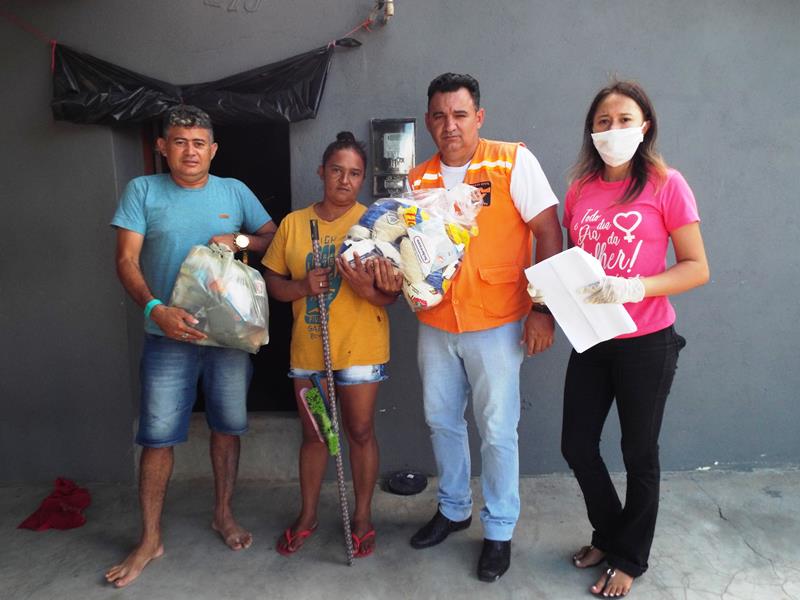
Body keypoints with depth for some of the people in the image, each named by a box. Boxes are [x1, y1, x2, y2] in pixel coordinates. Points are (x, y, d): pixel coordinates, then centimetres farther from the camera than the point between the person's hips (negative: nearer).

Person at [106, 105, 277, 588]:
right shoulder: (143, 191, 0)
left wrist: (239, 240, -12)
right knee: (157, 435, 2)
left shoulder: (235, 191, 5)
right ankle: (151, 539, 19)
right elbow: (126, 261, -6)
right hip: (169, 334, -1)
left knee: (228, 425, 12)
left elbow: (274, 237, 9)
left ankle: (224, 514, 32)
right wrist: (155, 309, -22)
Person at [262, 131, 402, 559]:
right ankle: (307, 515, 34)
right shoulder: (293, 223, 3)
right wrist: (303, 286, -16)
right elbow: (273, 283, 5)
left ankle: (363, 516, 28)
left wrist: (365, 287, -28)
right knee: (313, 434, 16)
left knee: (360, 431, 9)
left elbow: (389, 296, -6)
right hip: (307, 347, 3)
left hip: (360, 347, -2)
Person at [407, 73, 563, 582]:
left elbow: (549, 233, -9)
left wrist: (543, 310, -14)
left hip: (495, 325, -5)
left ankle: (500, 530, 26)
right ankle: (454, 508, 39)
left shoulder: (512, 161, -7)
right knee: (441, 421, 17)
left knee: (497, 430, 4)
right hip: (435, 324, 5)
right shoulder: (419, 180, 7)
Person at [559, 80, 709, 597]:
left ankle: (629, 559, 34)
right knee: (577, 446, 12)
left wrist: (635, 288, -26)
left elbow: (697, 268, -10)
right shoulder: (581, 189, 5)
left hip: (646, 342, -4)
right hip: (591, 339, 5)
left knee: (639, 455, 10)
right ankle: (609, 534, 39)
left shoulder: (666, 185, -9)